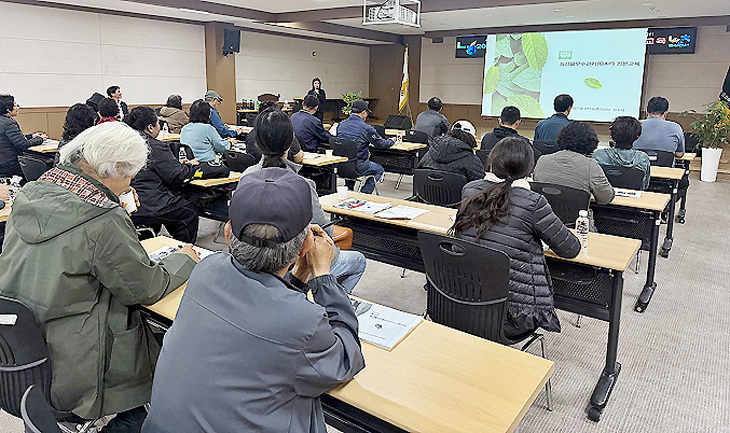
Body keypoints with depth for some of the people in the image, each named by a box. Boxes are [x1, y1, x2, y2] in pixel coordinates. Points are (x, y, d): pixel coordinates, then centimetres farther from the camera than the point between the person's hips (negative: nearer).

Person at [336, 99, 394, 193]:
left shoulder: (341, 125, 4)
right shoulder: (366, 128, -15)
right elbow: (381, 144, -2)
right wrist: (391, 142, 20)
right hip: (358, 166, -6)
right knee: (379, 169, 21)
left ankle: (349, 188, 36)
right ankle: (364, 193, 13)